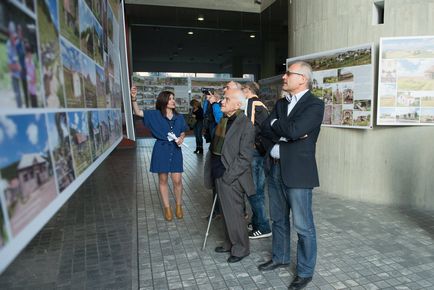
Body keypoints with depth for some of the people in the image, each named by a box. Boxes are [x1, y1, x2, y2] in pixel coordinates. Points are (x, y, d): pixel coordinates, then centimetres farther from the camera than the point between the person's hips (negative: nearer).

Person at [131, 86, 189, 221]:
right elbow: (138, 112, -11)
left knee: (177, 180, 0)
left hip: (175, 150, 1)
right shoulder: (155, 115, -3)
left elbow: (183, 132, 14)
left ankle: (179, 206, 24)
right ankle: (167, 207, 24)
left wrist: (181, 138, -8)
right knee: (163, 180, 8)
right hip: (161, 151, -1)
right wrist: (134, 99, -27)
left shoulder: (179, 117, 4)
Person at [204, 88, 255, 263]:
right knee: (226, 212, 20)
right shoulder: (224, 119, 10)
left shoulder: (245, 125, -15)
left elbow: (245, 157, -18)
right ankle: (230, 243, 38)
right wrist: (213, 173, 8)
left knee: (234, 215, 4)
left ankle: (241, 249, 25)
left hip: (231, 178, -8)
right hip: (219, 174, 8)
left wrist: (227, 177, -18)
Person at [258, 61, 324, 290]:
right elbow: (265, 129, 2)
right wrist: (285, 134, -15)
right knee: (278, 219, 20)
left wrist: (276, 124, -5)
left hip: (297, 172, -7)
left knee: (303, 226, 5)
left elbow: (293, 130, -23)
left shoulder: (315, 105, -9)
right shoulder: (281, 103, 12)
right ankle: (280, 257, 40)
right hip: (275, 169, 7)